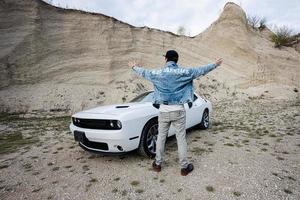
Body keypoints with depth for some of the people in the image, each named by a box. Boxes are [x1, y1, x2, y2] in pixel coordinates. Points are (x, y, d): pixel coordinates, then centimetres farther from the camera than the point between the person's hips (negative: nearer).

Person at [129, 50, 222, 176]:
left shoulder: (158, 73, -1)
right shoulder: (183, 72, -6)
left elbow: (143, 72, 15)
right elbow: (201, 70, 5)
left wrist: (134, 67, 36)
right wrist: (215, 65, 23)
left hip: (163, 110, 2)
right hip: (178, 110, -1)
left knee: (161, 137, 14)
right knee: (181, 138, 6)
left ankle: (157, 164, 27)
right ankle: (184, 167, 17)